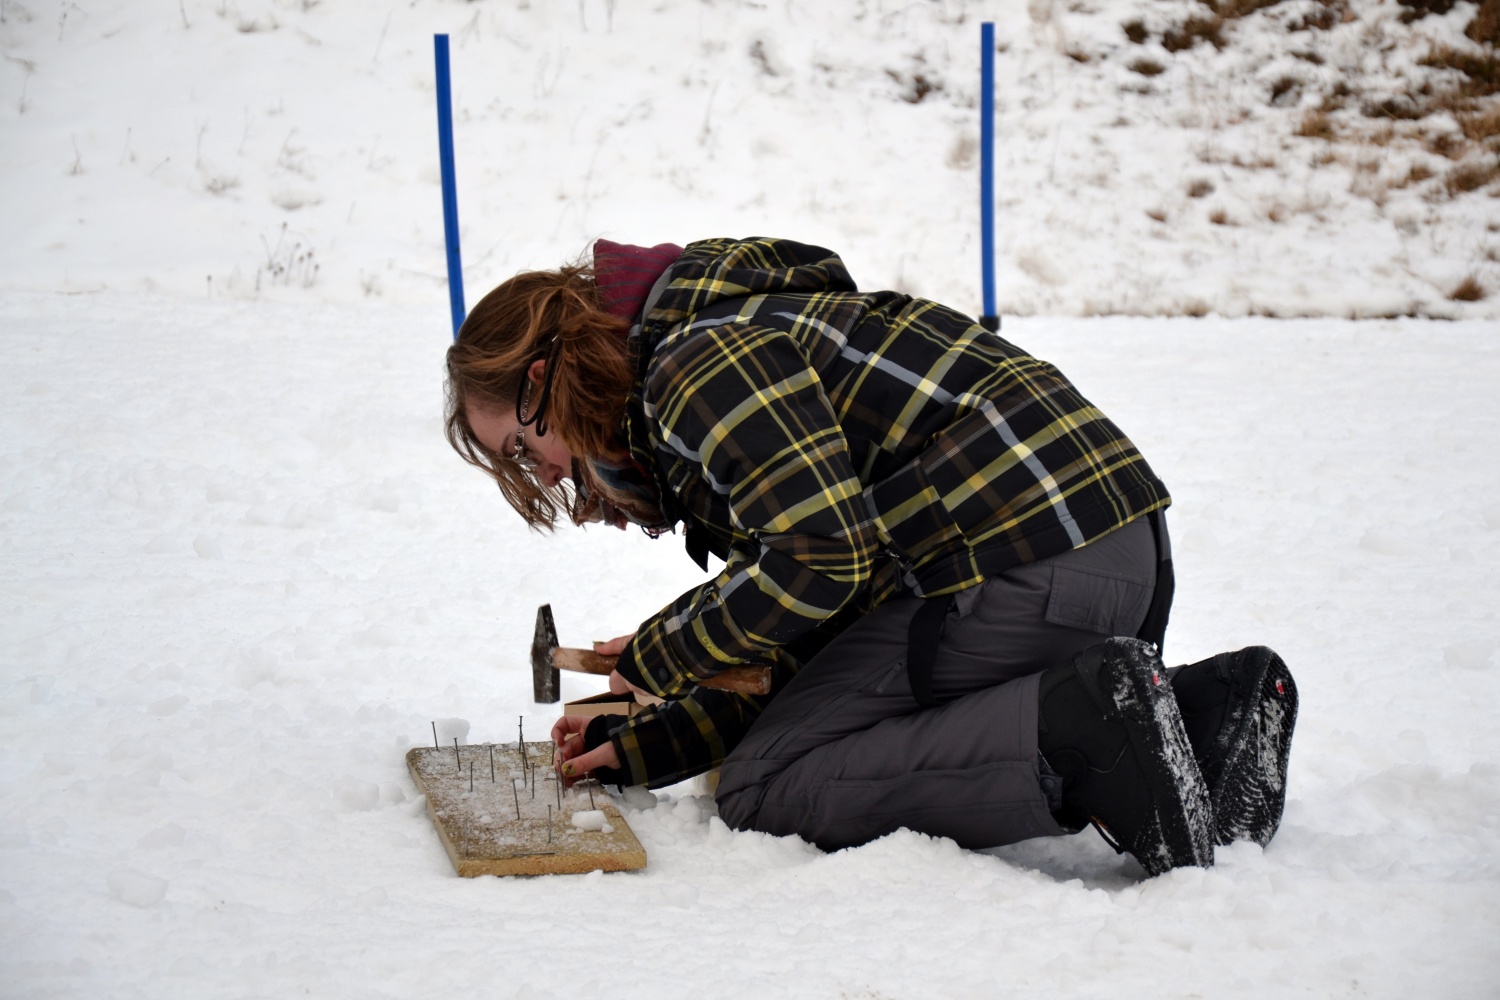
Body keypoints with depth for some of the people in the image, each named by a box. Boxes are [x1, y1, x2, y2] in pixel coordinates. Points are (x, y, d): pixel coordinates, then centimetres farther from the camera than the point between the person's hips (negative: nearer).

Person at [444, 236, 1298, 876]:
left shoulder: (700, 362, -6)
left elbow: (820, 562, -18)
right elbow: (805, 654, 22)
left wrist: (656, 657, -3)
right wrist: (642, 747, 17)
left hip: (1019, 569, -10)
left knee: (764, 788, -3)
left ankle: (1074, 726, -19)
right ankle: (1204, 703, 9)